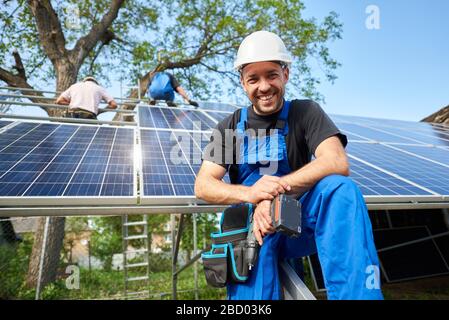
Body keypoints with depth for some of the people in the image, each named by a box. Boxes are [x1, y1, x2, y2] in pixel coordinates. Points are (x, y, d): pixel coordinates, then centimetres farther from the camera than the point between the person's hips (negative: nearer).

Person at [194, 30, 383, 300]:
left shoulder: (306, 113, 3)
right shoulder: (231, 127, 7)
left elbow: (338, 164, -15)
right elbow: (203, 186, -3)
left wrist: (276, 190, -27)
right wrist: (249, 193, -24)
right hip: (251, 221, 0)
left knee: (339, 188, -30)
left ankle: (358, 294, -30)